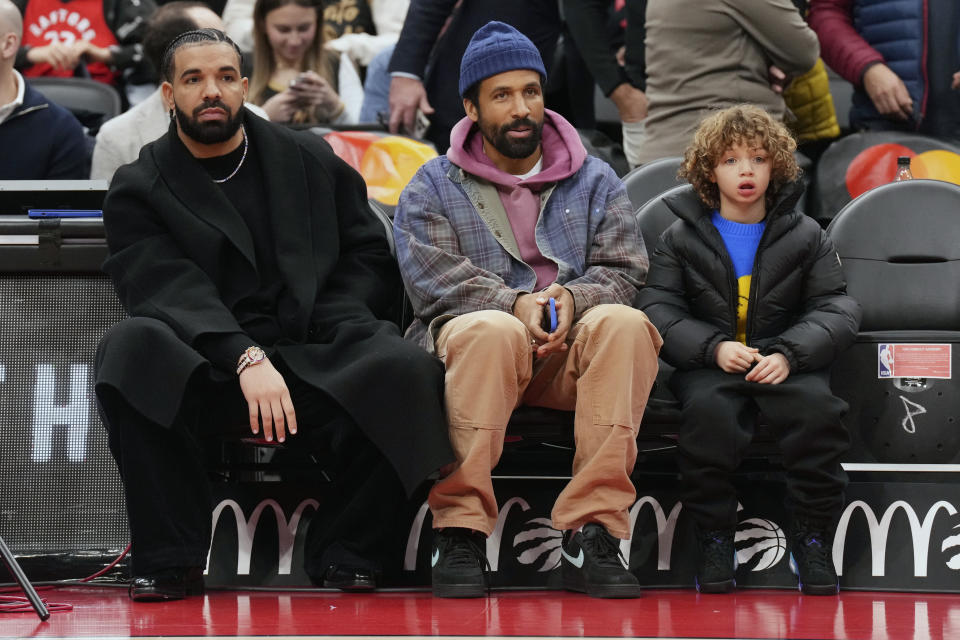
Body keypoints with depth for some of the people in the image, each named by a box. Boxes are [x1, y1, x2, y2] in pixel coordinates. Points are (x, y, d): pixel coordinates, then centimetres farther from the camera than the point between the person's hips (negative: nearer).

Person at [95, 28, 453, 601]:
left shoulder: (310, 161, 19)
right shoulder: (140, 189, 8)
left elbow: (372, 258, 16)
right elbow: (169, 291, -8)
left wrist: (334, 332, -4)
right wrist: (247, 360, -25)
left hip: (318, 363, 2)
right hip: (206, 376, -1)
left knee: (409, 371, -30)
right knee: (131, 348, -34)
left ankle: (345, 553, -13)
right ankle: (171, 559, -25)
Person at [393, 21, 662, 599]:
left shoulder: (595, 181, 18)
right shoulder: (433, 188, 12)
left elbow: (624, 270, 7)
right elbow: (433, 279, -3)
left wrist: (571, 299, -15)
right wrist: (514, 305, -19)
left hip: (570, 353, 2)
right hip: (470, 346, -2)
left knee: (624, 324, -32)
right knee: (491, 331, -38)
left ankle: (592, 533, -37)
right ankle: (460, 533, -37)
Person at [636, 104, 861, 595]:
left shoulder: (805, 236, 11)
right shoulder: (681, 239, 10)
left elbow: (837, 309, 4)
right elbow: (658, 310, 1)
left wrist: (788, 354, -15)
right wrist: (714, 348, -17)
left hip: (786, 365, 1)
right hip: (709, 366, 0)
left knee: (815, 406, -32)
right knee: (709, 409, -35)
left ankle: (812, 539, -17)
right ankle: (713, 537, -21)